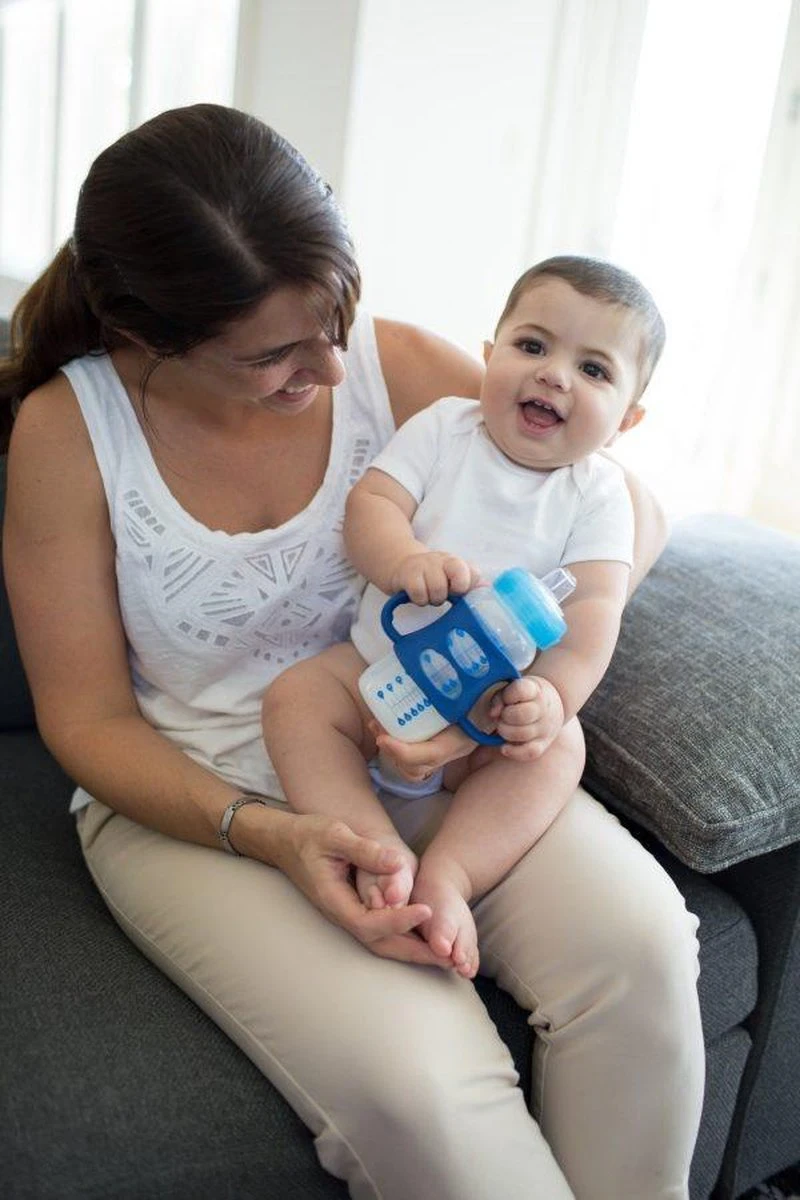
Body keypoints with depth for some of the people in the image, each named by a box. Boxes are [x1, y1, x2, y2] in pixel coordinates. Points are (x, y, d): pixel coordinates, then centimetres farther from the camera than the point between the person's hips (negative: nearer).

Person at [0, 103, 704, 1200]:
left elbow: (634, 511, 1)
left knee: (636, 935, -24)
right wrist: (268, 835, -23)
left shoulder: (397, 365, -7)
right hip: (191, 797, -2)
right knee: (414, 1085, -27)